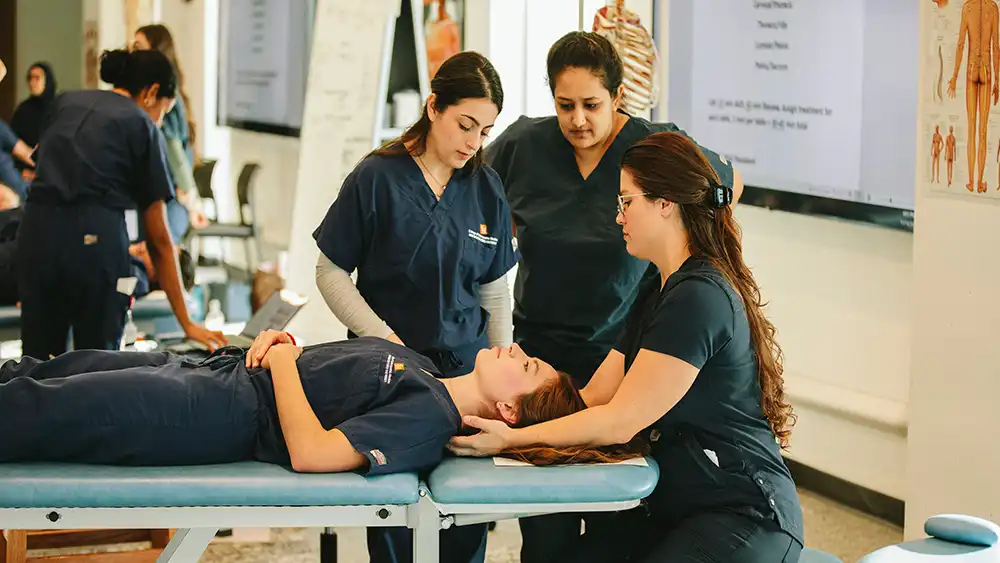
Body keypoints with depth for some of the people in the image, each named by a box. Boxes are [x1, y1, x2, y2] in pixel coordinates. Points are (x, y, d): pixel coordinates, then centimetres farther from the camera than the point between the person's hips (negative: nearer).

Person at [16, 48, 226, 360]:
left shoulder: (65, 102, 20)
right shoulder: (143, 126, 7)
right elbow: (159, 238, 6)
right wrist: (186, 323, 9)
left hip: (37, 230, 4)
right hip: (95, 238, -4)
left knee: (37, 362, 10)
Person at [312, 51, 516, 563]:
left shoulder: (487, 188, 5)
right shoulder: (378, 178, -6)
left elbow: (495, 292, 10)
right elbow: (331, 273, -2)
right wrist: (384, 339, -9)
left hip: (464, 365, 3)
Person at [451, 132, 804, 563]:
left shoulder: (698, 299, -18)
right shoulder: (658, 293, 15)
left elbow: (621, 421, -18)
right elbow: (595, 396, 9)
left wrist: (512, 439, -15)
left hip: (745, 519, -9)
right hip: (677, 508, 9)